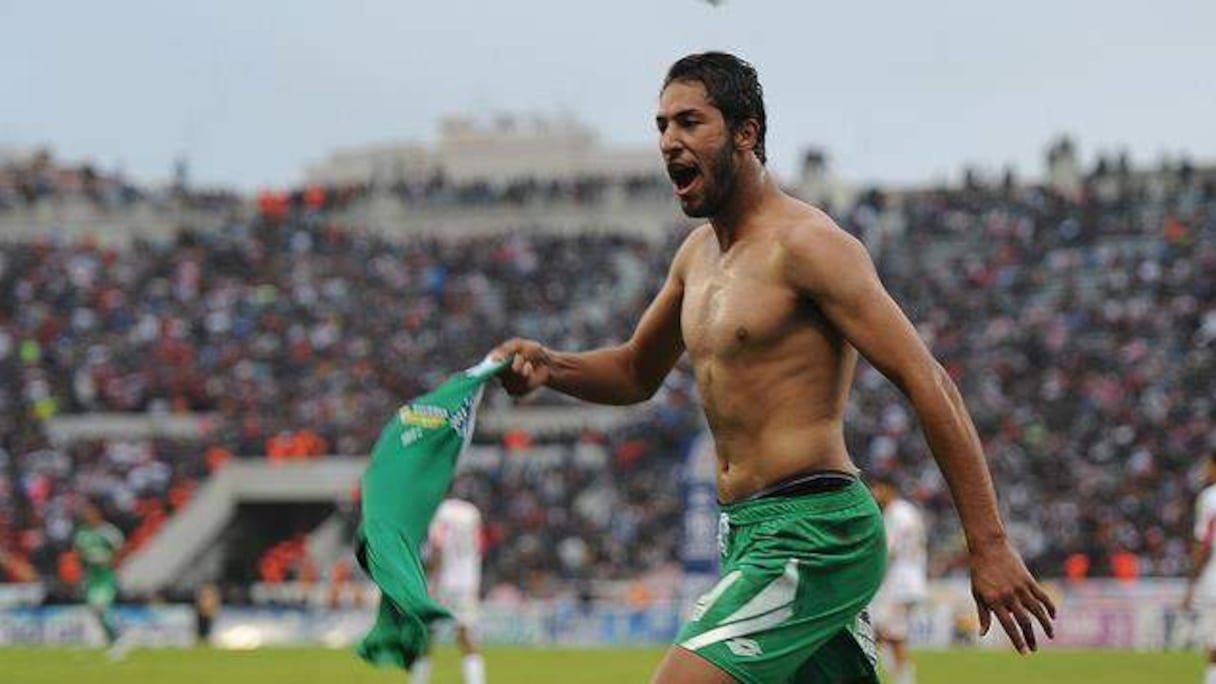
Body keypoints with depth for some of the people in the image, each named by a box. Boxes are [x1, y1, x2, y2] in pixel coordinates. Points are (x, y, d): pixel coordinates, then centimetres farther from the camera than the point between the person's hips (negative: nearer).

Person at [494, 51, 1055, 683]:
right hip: (751, 535, 9)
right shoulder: (699, 253, 15)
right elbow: (637, 373, 31)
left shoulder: (805, 244, -12)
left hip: (812, 534, -9)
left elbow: (929, 385, -15)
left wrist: (990, 549, -19)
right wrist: (547, 367, 8)